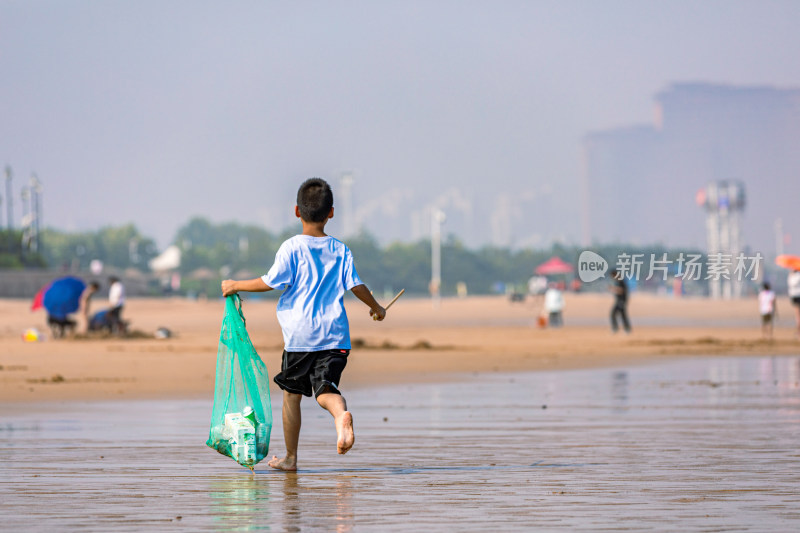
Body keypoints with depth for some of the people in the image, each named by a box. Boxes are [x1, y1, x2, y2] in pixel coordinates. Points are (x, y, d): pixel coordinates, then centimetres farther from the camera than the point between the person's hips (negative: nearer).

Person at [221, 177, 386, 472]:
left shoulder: (292, 247, -4)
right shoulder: (341, 250, 5)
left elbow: (272, 282, -10)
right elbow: (356, 285, 3)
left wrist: (236, 285, 3)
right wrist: (376, 307, 21)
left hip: (299, 334, -2)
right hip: (333, 334, 2)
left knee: (292, 393, 11)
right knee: (325, 387, -1)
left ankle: (290, 457, 18)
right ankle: (341, 414, -37)